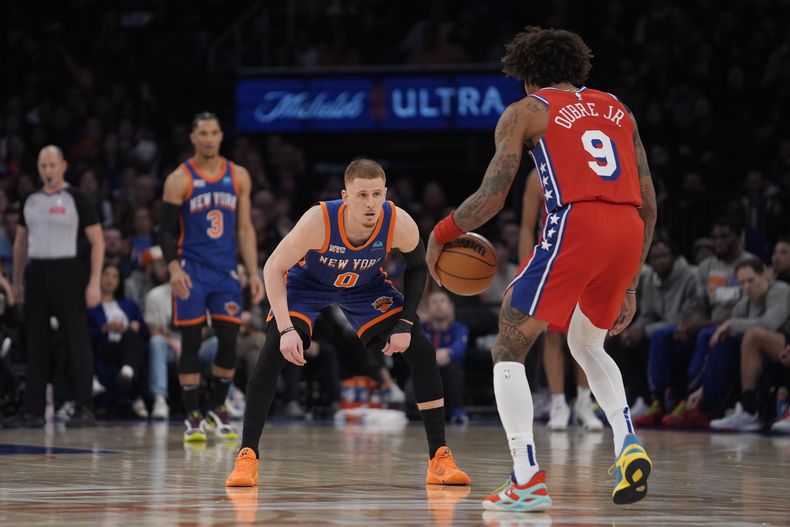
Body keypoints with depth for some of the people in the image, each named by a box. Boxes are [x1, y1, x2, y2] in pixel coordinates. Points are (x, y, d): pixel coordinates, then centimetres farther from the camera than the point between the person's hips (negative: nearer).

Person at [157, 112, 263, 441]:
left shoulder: (238, 177, 6)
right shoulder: (180, 180, -4)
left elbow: (245, 229, 10)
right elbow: (166, 230, -5)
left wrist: (254, 273, 3)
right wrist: (173, 267, -20)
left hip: (225, 272, 3)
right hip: (192, 271, -3)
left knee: (229, 341, 1)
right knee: (191, 342, -3)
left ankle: (217, 411, 16)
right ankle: (192, 417, 2)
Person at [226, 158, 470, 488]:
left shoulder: (400, 224, -30)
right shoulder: (318, 221, -38)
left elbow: (417, 267, -8)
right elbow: (274, 268, -27)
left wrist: (405, 323, -17)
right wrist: (286, 329, -36)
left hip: (366, 287, 2)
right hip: (306, 283, -2)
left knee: (422, 353, -10)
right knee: (273, 355, -23)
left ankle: (440, 458, -1)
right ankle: (247, 457, -14)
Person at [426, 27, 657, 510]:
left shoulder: (525, 112, 12)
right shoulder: (616, 109, 26)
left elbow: (491, 197, 3)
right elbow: (649, 205, 22)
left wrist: (441, 236, 20)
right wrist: (630, 284, 28)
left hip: (574, 225, -5)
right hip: (628, 233, 5)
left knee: (509, 351, 6)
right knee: (588, 346, 29)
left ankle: (528, 480, -8)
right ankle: (629, 445, 7)